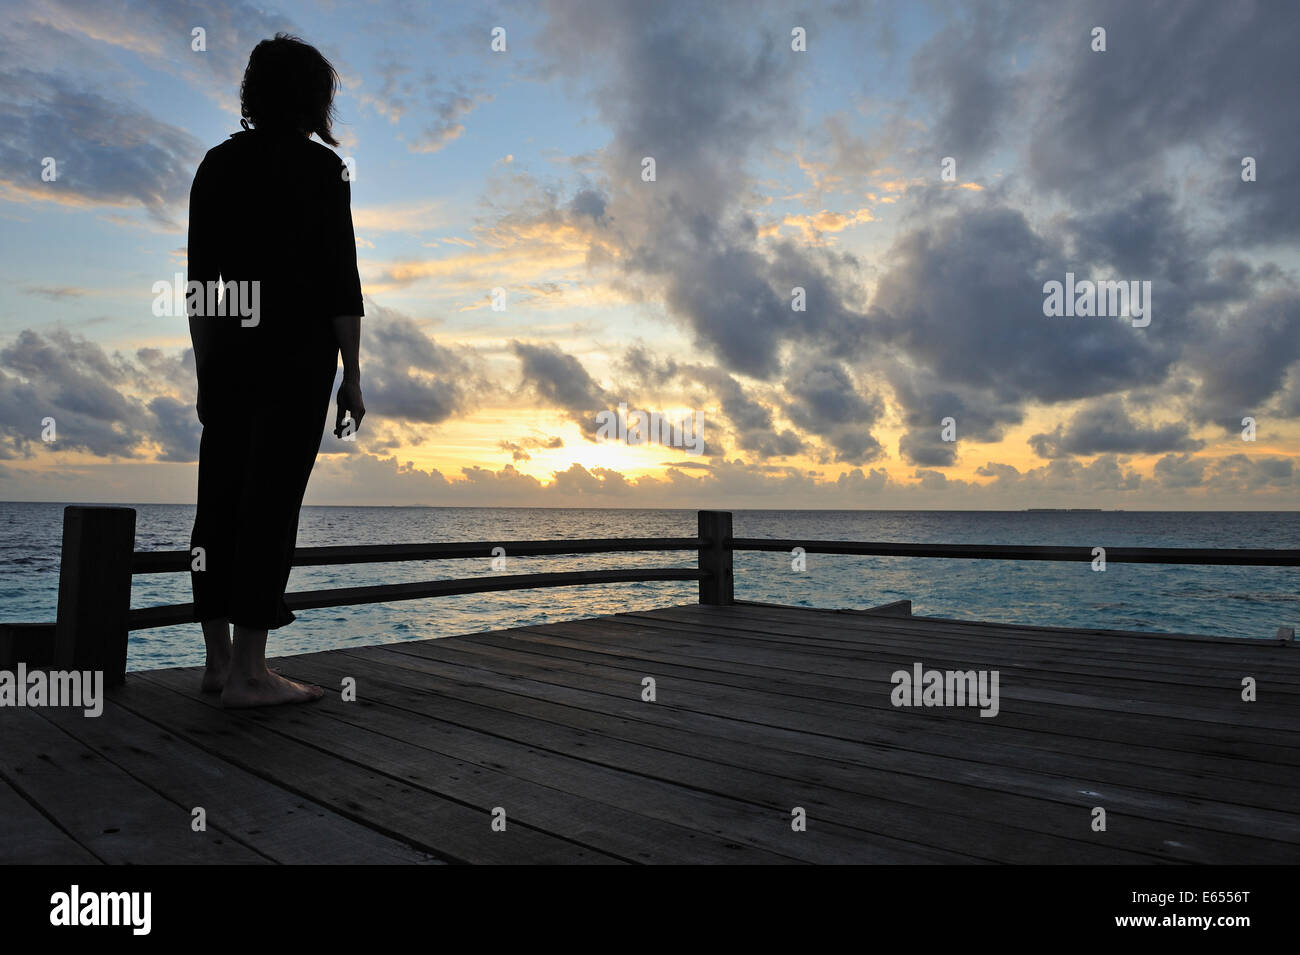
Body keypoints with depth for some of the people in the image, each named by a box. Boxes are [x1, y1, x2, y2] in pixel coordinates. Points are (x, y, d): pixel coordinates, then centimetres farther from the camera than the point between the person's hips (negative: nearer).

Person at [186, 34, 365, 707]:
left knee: (221, 500, 8)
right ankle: (247, 673, -3)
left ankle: (218, 659, 16)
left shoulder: (217, 163, 13)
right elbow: (340, 277, -8)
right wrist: (352, 374, -5)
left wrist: (206, 367, 16)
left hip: (227, 351, 6)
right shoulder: (318, 166, -2)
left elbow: (199, 280, 12)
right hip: (298, 355, -6)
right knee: (272, 503, -6)